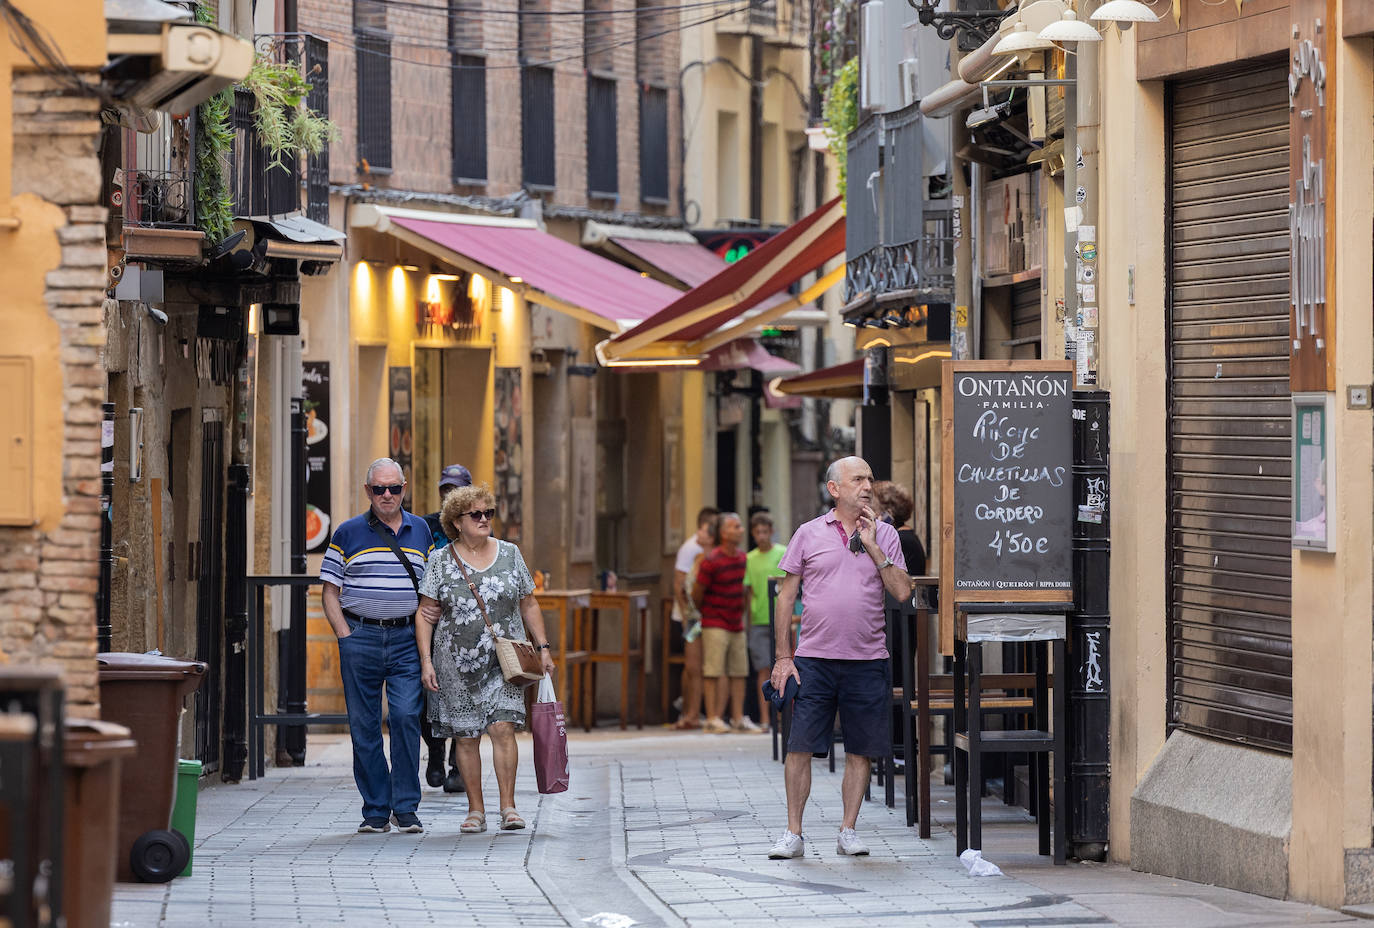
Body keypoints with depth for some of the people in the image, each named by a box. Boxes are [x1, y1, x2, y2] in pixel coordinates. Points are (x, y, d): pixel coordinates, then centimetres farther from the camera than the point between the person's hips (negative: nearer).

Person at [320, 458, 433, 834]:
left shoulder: (421, 531, 12)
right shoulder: (348, 534, 5)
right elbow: (330, 592, 6)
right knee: (364, 725, 1)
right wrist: (346, 636, -6)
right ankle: (376, 810, 8)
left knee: (405, 716, -12)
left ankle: (406, 808, -4)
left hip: (406, 638, 0)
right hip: (360, 638, 0)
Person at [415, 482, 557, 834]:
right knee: (466, 736, 2)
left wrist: (543, 648, 6)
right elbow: (425, 616, 0)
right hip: (458, 662, 0)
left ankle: (508, 806, -10)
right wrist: (426, 661, -8)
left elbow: (529, 606, 12)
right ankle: (476, 811, 10)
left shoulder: (510, 554, 7)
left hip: (505, 660, 0)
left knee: (503, 727, -13)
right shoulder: (441, 563, 1)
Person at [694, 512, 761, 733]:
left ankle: (738, 719, 11)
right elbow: (696, 594, -6)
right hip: (715, 624, -7)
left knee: (739, 672, 7)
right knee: (713, 671, -7)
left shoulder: (742, 558, 8)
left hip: (736, 624, 7)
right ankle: (712, 719, -6)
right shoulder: (711, 560, -13)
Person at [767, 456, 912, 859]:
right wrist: (783, 656, 1)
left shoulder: (884, 535, 7)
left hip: (867, 660, 1)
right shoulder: (809, 534, 4)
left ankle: (848, 830, 15)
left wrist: (872, 546, -9)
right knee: (800, 747, -5)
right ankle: (793, 833, 2)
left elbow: (902, 591, -3)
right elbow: (786, 597, 6)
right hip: (814, 659, -1)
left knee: (861, 750, 4)